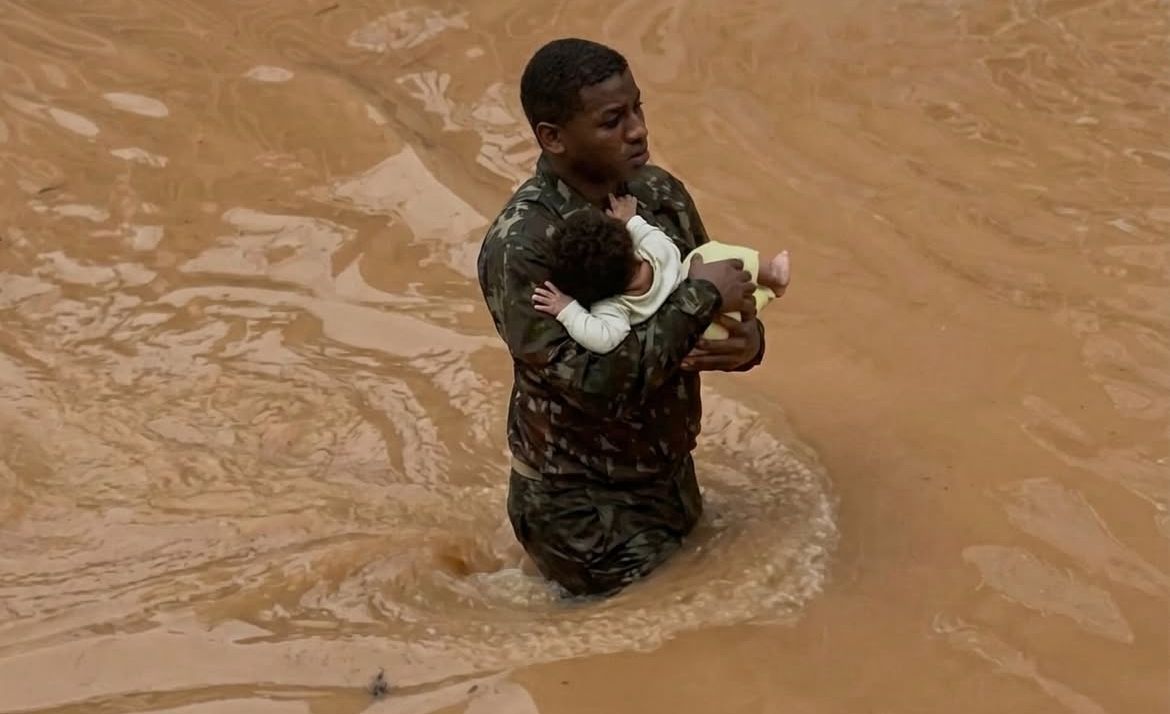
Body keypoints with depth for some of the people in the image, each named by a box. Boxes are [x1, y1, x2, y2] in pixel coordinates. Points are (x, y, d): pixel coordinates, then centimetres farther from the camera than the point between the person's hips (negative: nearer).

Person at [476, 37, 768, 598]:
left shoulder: (660, 193, -6)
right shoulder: (521, 246, -28)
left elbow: (725, 296, 4)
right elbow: (597, 380, -32)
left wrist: (747, 339, -20)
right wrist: (701, 296, -28)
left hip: (669, 469, 7)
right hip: (582, 498, -7)